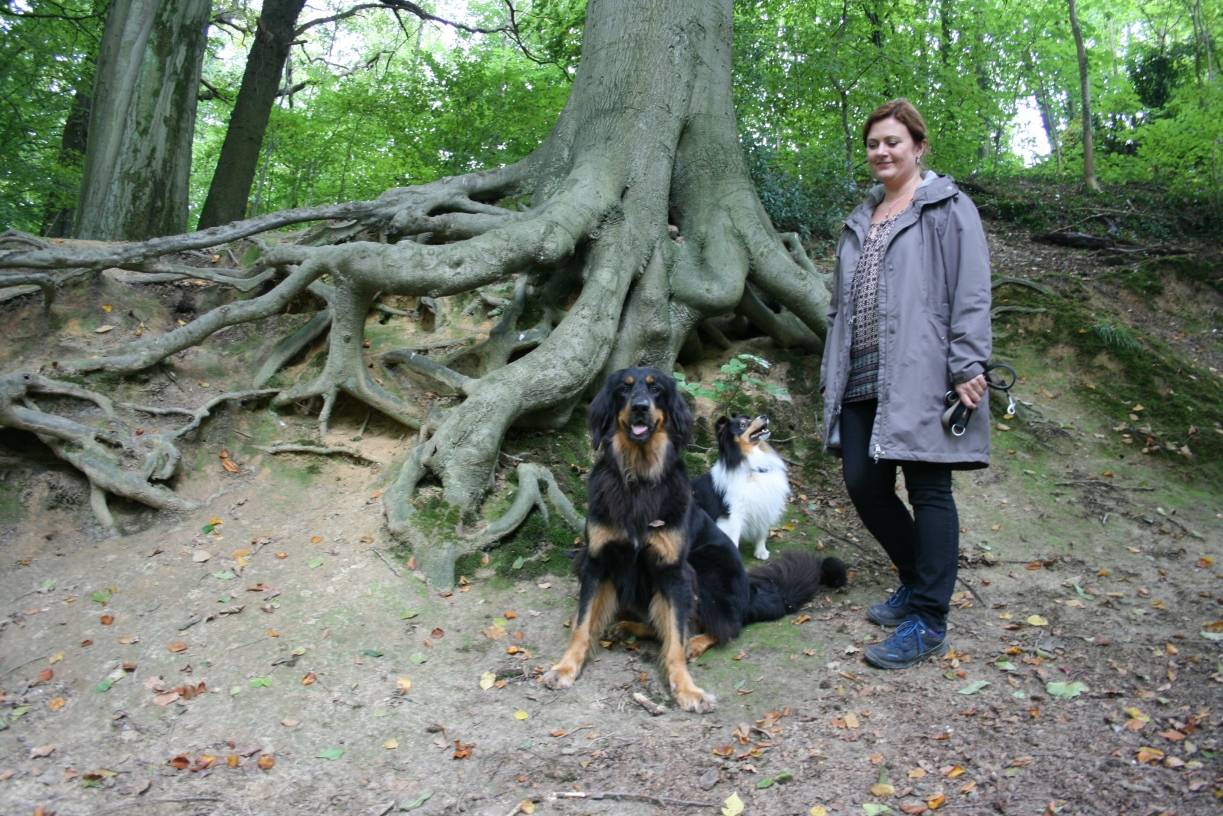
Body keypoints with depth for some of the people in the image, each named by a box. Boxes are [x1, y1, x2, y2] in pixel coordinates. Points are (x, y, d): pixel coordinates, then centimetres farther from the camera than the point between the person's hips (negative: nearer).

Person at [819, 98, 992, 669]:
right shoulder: (860, 220, 21)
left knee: (927, 490, -3)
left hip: (921, 377, -7)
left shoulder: (948, 209, 1)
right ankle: (917, 580, 29)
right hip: (863, 379, 7)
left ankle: (928, 621, 5)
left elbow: (972, 294, -7)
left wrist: (967, 367, -15)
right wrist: (831, 371, 18)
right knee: (863, 483, 6)